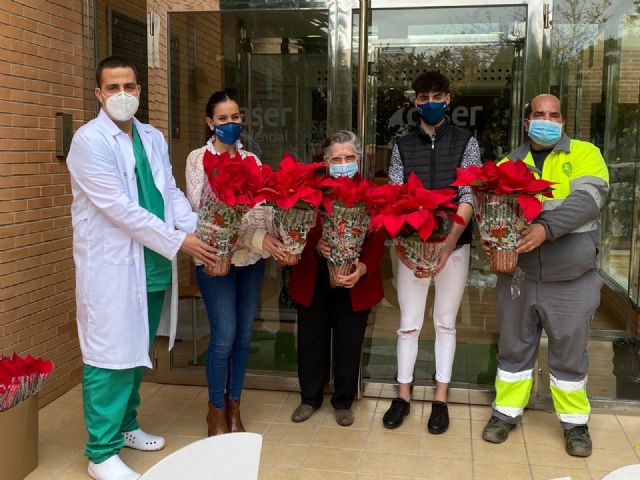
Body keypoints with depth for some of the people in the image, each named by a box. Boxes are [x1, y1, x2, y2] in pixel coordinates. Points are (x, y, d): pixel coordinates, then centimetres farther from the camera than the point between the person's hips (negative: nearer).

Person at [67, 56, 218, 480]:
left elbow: (171, 192, 10)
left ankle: (125, 425, 36)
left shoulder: (154, 138, 11)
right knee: (110, 357, 0)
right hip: (111, 267, -7)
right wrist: (178, 241, -18)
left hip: (153, 265, 7)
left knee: (139, 352, 18)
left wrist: (200, 231, -7)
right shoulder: (90, 140, -11)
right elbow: (119, 207, -19)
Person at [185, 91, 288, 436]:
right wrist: (257, 238, -21)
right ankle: (216, 411, 16)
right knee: (224, 336, -4)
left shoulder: (251, 160, 11)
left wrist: (272, 239, -19)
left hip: (252, 259, 4)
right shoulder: (198, 159, -3)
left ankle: (233, 407, 24)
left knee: (244, 335, 9)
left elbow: (263, 206, 2)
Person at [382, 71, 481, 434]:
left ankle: (441, 399, 21)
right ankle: (404, 396, 21)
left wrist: (449, 241, -23)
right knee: (409, 323, 7)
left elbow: (469, 196, -8)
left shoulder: (465, 142, 1)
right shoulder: (403, 146, 6)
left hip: (454, 244, -1)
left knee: (446, 322, 9)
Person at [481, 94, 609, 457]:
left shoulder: (584, 154, -1)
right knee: (514, 347, 13)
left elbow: (590, 197, -17)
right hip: (517, 277, 2)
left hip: (571, 282, -2)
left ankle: (575, 422, 28)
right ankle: (507, 412, 29)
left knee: (570, 354, 10)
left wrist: (547, 227, -31)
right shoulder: (508, 164, 8)